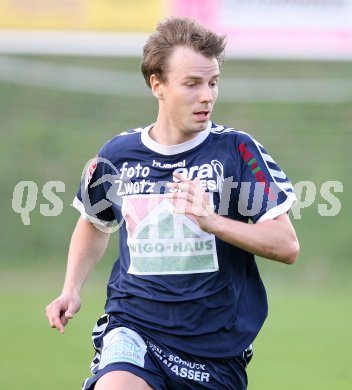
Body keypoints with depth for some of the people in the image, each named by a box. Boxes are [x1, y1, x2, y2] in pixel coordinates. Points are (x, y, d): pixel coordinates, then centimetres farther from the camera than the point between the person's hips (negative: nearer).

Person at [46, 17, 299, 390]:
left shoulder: (237, 150, -4)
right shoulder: (117, 155, 4)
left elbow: (286, 245, -7)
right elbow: (94, 224, 25)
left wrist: (212, 221, -21)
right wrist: (71, 290, 11)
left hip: (217, 343, 0)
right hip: (134, 327, 0)